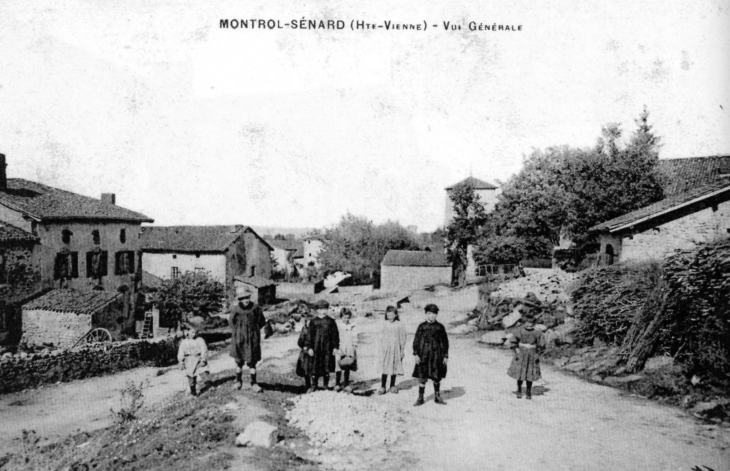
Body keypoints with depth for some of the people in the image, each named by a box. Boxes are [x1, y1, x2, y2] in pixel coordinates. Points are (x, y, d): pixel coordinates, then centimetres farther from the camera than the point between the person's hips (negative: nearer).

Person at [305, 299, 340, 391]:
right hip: (316, 348, 0)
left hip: (327, 348, 0)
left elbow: (335, 335, 6)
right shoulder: (313, 322, 5)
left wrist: (335, 347, 0)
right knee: (315, 368, -1)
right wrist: (309, 348, -3)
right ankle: (314, 386, 8)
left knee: (327, 369, 4)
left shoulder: (331, 321, 5)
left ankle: (326, 386, 15)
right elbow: (309, 335, 5)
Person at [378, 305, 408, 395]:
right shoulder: (384, 325, 0)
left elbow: (403, 338, 2)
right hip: (385, 349, 0)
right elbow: (381, 337, 5)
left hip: (395, 349, 0)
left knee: (394, 368, 9)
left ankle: (392, 386, 21)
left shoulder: (400, 325, -3)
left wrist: (402, 350, 2)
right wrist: (380, 350, 5)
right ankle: (382, 387, 6)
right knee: (384, 368, -1)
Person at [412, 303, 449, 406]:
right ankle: (420, 398, 11)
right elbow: (416, 340, 2)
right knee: (422, 377, 0)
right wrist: (416, 354, -7)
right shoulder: (422, 326, 1)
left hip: (437, 356, 1)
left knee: (437, 378, 9)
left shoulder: (440, 327, 2)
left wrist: (446, 356, 3)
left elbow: (445, 342, 6)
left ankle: (437, 397, 25)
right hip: (423, 355, -1)